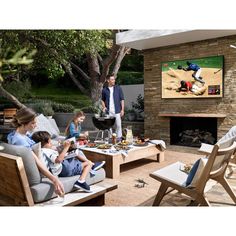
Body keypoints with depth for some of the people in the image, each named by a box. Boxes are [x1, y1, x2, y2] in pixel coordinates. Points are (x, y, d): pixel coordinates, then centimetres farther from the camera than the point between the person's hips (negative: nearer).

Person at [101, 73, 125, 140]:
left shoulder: (118, 88, 2)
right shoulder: (104, 90, 4)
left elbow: (122, 99, 2)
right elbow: (103, 100, 16)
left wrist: (122, 110, -3)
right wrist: (104, 107, -1)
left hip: (117, 111, -1)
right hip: (108, 111, 1)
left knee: (118, 125, 2)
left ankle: (119, 137, 15)